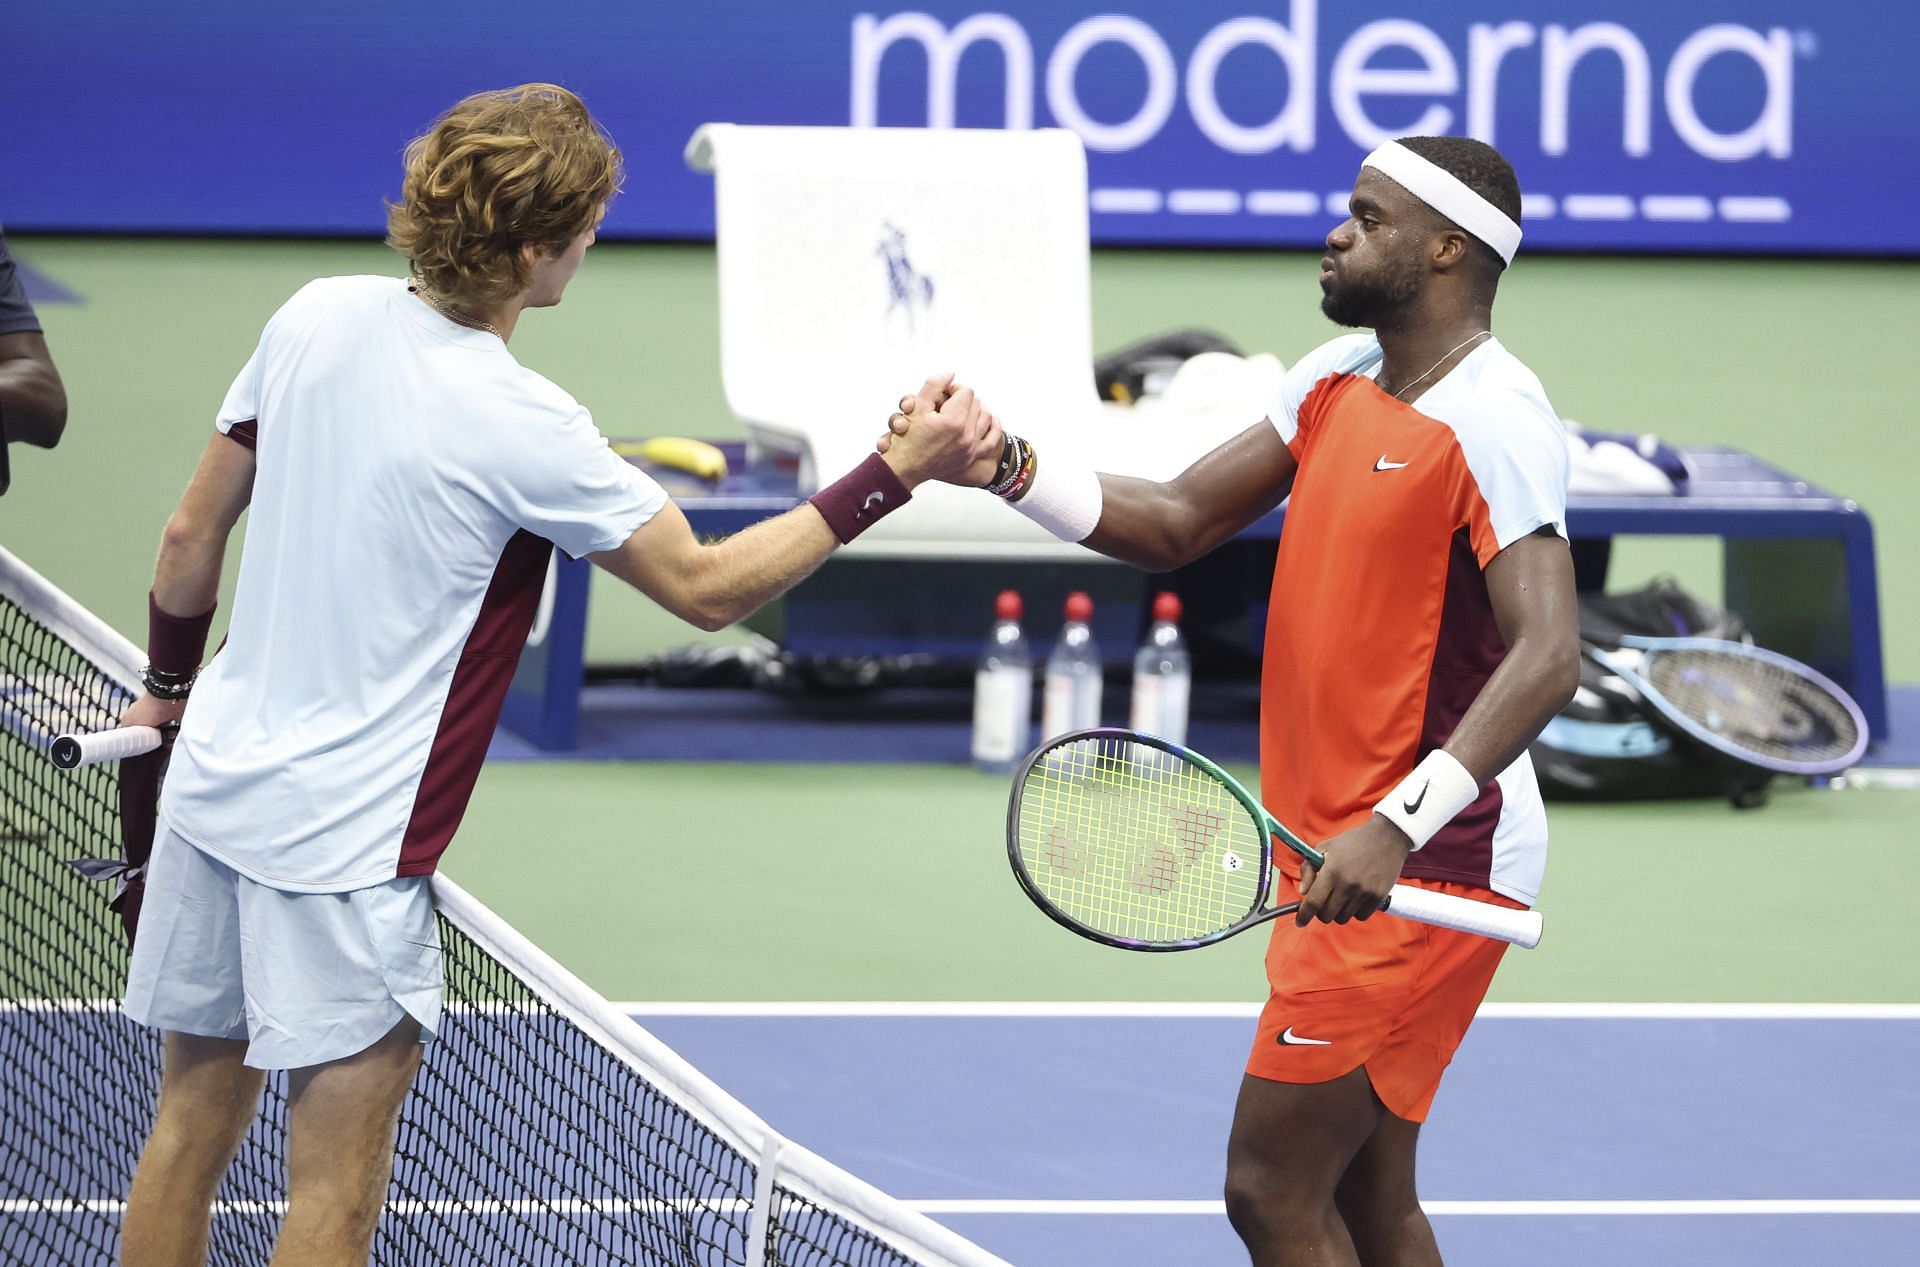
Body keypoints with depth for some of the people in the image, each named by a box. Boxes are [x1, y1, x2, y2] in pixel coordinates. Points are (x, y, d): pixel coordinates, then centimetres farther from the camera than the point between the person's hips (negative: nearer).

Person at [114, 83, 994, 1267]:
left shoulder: (318, 319, -1)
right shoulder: (523, 428, -20)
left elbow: (192, 533, 9)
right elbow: (707, 587, -11)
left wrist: (169, 684, 26)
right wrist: (898, 473, -10)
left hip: (214, 783, 7)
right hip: (347, 844, -7)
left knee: (192, 1134, 16)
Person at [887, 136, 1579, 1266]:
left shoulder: (1492, 419, -18)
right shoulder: (1338, 380, 11)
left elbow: (1548, 658, -28)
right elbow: (1177, 525, 13)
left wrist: (1399, 823, -38)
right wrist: (1008, 469, -3)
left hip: (1429, 867, -9)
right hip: (1342, 862, 9)